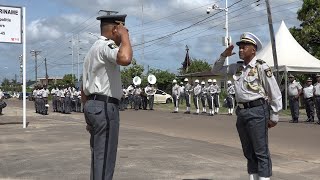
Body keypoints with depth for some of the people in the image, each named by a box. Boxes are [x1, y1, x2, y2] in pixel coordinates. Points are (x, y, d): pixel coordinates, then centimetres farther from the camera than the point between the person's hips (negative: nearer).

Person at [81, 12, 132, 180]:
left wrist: (89, 116, 25)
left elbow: (84, 90, 22)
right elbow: (125, 59, -34)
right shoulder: (106, 45, -10)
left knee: (98, 157, 16)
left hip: (93, 106, 10)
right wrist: (125, 36, -17)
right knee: (104, 158, -6)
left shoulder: (92, 51, 21)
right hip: (105, 107, -10)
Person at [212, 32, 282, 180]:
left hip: (257, 111, -7)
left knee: (261, 151, -4)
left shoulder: (261, 67, -7)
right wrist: (224, 56, 8)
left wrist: (274, 117, -6)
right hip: (241, 112, 7)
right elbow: (216, 70, 25)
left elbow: (275, 93, -7)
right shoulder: (237, 67, 12)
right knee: (248, 152, 14)